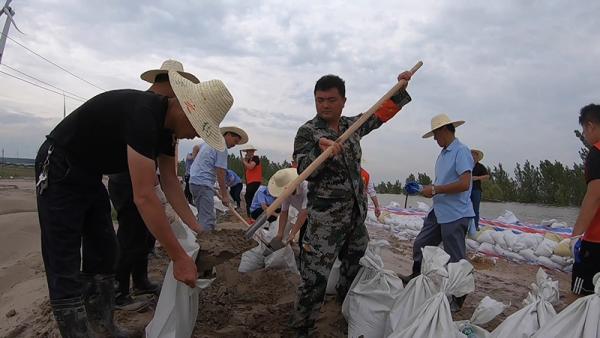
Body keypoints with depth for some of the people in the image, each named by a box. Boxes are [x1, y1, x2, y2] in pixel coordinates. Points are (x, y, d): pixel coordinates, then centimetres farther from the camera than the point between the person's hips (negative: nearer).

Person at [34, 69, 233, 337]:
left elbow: (170, 181, 2)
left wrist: (195, 228, -3)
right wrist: (179, 258, -32)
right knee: (66, 269, -8)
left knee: (103, 255, 11)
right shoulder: (143, 114, -34)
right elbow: (144, 197, -36)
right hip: (59, 172, -9)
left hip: (89, 177, 9)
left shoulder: (166, 124, -4)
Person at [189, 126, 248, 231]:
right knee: (207, 221, -10)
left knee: (203, 217, 14)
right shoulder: (222, 148, -9)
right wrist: (225, 195, -10)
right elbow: (220, 173, -13)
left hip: (194, 181, 10)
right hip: (203, 184, -10)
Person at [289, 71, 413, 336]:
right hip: (325, 216, -6)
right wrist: (321, 151, -38)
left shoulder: (352, 125, 7)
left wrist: (400, 88, 16)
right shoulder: (307, 132, -9)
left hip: (357, 212, 7)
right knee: (315, 277, -7)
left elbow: (381, 112, 22)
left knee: (355, 268, 21)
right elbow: (304, 171, -20)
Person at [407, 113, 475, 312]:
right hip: (438, 212, 9)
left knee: (455, 259, 4)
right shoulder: (443, 153, 13)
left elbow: (464, 184, -24)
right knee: (419, 245, 14)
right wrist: (429, 190, 4)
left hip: (455, 215, -9)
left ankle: (458, 301, 21)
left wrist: (435, 189, -18)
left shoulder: (461, 152, -14)